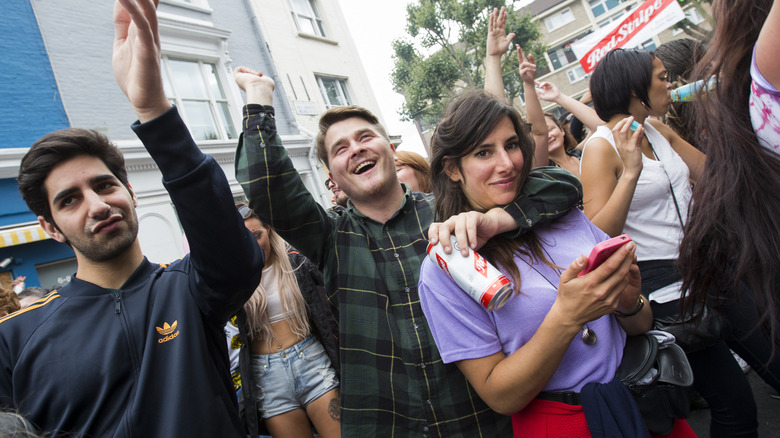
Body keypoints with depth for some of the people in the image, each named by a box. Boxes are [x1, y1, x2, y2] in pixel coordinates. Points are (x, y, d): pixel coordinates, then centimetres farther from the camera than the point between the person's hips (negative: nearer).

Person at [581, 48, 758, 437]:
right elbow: (598, 236, -23)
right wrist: (630, 172, -29)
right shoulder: (601, 148, -14)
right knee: (734, 404, -2)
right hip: (661, 291, -9)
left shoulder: (659, 131, 9)